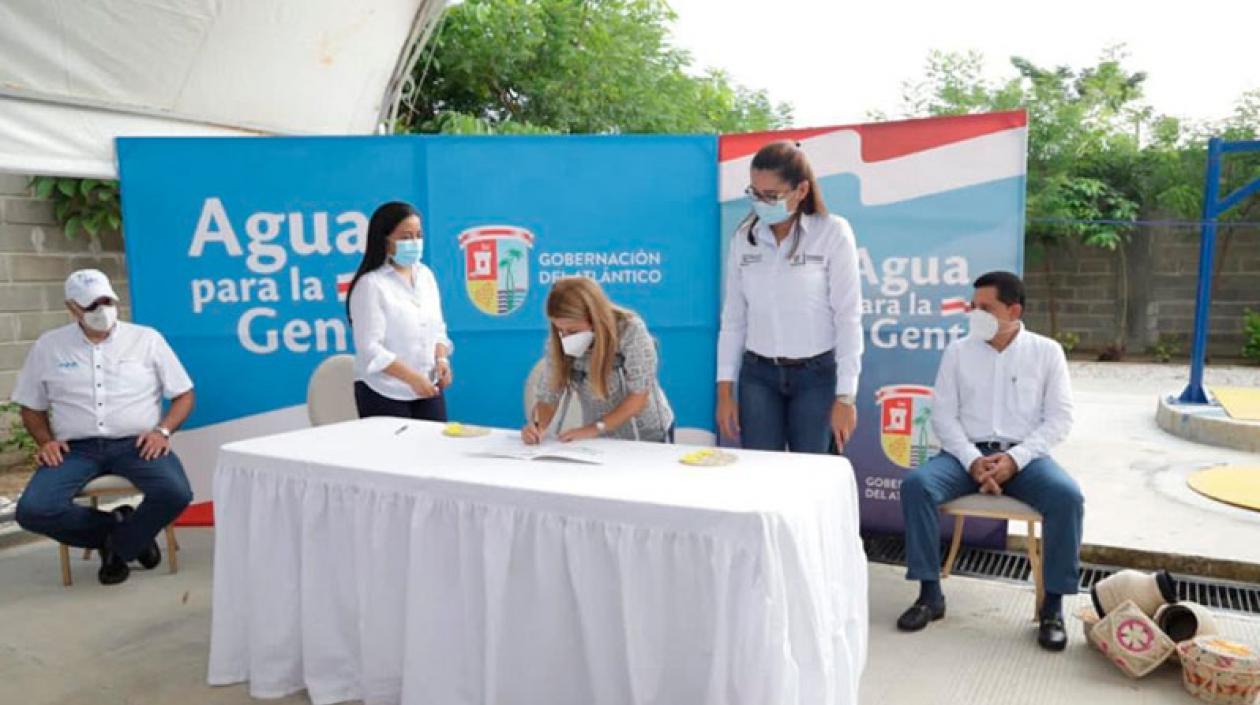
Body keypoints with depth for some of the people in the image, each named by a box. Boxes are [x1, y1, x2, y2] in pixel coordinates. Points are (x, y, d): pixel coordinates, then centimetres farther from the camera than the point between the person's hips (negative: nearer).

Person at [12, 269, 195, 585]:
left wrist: (162, 431, -9)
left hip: (135, 444, -1)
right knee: (33, 511, -25)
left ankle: (118, 545, 1)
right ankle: (112, 528, 3)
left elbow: (184, 394, 8)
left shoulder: (147, 339, 6)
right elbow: (31, 408, 18)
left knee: (175, 493, -29)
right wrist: (45, 441, -2)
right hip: (77, 449, 2)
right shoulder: (48, 346, 10)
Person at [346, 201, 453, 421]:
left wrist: (441, 359, -6)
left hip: (428, 388, 6)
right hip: (385, 394, -5)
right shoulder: (370, 284, -12)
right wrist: (412, 378, -23)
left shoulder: (426, 275, 7)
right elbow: (369, 348, -17)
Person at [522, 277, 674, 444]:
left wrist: (595, 428, -23)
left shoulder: (631, 330, -19)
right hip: (601, 440, 2)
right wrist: (537, 426, -24)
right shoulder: (558, 343, -9)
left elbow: (639, 396, -17)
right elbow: (547, 398, -5)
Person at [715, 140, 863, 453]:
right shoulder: (744, 237, 3)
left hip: (817, 375, -3)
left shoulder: (833, 233, -7)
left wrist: (845, 396, -10)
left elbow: (848, 317, -7)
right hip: (758, 375, 3)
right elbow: (733, 318, 8)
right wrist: (725, 390, 6)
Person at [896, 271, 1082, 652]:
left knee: (1067, 496, -31)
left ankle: (1053, 606, -13)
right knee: (916, 484, -27)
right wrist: (972, 460, -14)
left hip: (1025, 455, -1)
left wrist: (1015, 458, -16)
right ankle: (930, 593, -16)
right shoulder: (958, 351, 7)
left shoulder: (1047, 352, 5)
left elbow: (1059, 418, -1)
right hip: (967, 453, 1)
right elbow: (943, 414, 2)